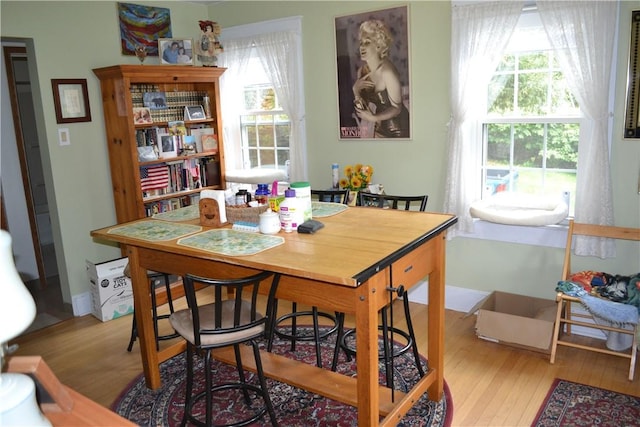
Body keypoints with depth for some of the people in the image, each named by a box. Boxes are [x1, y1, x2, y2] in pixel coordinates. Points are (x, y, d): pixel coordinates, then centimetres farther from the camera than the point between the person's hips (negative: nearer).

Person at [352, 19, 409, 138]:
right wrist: (356, 89, -14)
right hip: (380, 127, 6)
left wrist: (373, 118, -29)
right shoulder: (362, 70, -4)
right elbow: (363, 102, 5)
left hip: (398, 128, -6)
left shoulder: (387, 71, -24)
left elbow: (396, 108, -19)